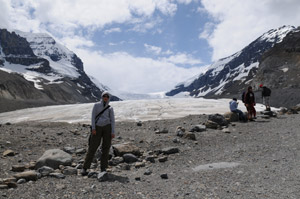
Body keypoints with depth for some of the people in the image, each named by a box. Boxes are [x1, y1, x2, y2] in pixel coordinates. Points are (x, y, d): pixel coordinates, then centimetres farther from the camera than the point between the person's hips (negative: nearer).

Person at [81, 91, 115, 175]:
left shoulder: (110, 108, 9)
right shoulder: (96, 105, 7)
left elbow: (112, 120, 4)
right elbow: (93, 117, -1)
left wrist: (113, 132, -6)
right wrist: (93, 128, -12)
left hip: (107, 127, 1)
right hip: (97, 128, -1)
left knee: (106, 148, 2)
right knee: (92, 148, -2)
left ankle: (103, 168, 11)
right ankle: (85, 168, 4)